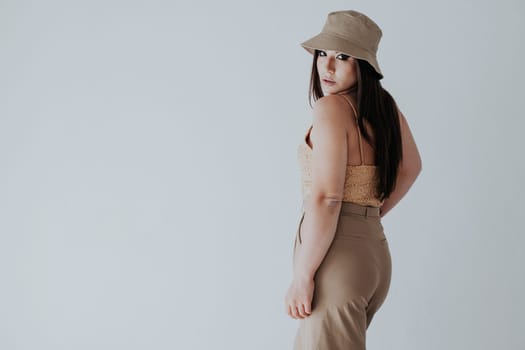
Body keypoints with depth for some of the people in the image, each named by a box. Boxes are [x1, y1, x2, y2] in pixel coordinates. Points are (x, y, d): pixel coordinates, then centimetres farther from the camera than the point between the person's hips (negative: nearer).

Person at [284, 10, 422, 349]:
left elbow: (325, 199, -22)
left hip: (337, 257, -9)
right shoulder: (386, 105, 9)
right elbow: (411, 168, 25)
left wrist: (302, 275, -19)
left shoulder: (330, 107, -15)